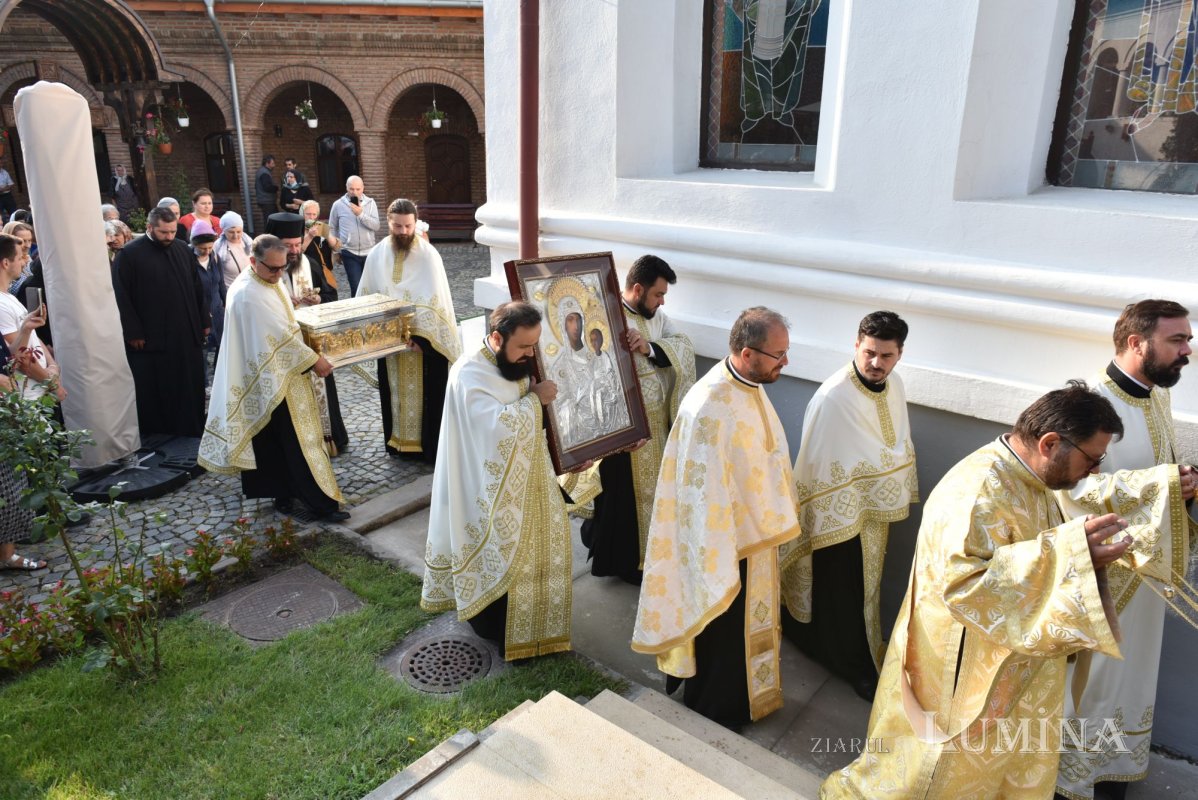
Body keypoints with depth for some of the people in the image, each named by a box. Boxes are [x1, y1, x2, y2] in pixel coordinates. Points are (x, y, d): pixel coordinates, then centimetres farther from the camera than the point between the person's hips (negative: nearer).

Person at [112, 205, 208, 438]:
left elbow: (198, 288, 12)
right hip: (150, 338, -4)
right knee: (155, 389, 5)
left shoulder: (183, 250, 6)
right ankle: (156, 435, 18)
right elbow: (122, 297, -8)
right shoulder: (129, 254, -7)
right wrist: (133, 332, -11)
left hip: (187, 335, 4)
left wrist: (204, 322, 10)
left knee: (190, 385, 11)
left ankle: (192, 429, 23)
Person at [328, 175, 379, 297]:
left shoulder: (370, 203, 1)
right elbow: (332, 228, 9)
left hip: (369, 252, 2)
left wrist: (360, 214, -20)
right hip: (349, 254, -2)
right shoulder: (338, 204, -1)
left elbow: (376, 226, -9)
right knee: (356, 287, -8)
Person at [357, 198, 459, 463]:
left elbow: (437, 301, -15)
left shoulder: (429, 255, -12)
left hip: (425, 339, -4)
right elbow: (365, 297, 8)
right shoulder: (377, 254, 1)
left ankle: (429, 446, 13)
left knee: (426, 395, 2)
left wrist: (419, 335, -21)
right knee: (396, 391, 15)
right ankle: (398, 440, 29)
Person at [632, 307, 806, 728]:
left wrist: (772, 523, 19)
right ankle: (712, 720, 36)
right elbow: (703, 491, -28)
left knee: (747, 624, 27)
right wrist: (717, 564, -22)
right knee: (721, 632, 12)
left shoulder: (750, 386, -3)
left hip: (754, 532, 9)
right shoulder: (710, 408, -32)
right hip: (723, 540, -9)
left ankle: (741, 700, 51)